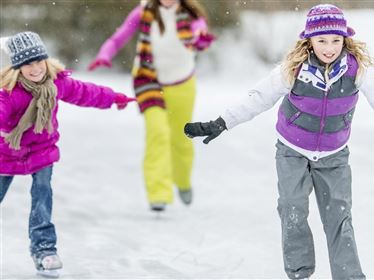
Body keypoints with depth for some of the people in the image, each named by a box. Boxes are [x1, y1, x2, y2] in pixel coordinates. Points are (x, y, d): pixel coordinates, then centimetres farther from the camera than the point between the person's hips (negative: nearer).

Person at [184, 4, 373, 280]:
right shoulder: (294, 69, -23)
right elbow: (258, 99, -15)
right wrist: (219, 124, -16)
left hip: (334, 155, 1)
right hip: (293, 151, 0)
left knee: (339, 218, -2)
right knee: (293, 211, -8)